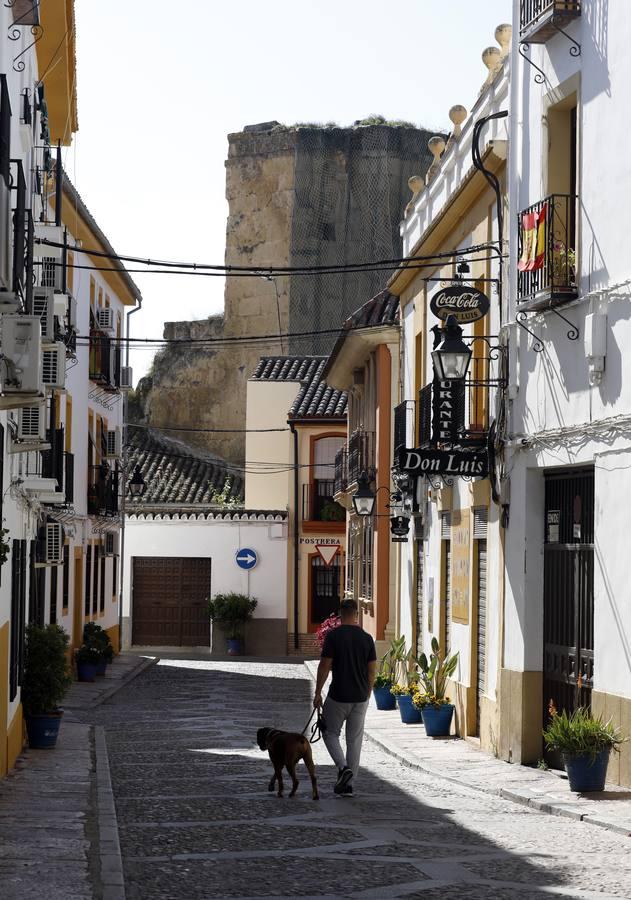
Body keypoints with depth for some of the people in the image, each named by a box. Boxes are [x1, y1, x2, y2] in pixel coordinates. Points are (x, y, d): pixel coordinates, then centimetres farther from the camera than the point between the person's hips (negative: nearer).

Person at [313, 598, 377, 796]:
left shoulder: (333, 636, -10)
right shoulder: (366, 638, 0)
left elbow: (324, 667, -10)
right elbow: (372, 671, 3)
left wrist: (317, 693, 0)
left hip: (338, 696, -3)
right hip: (360, 698, 3)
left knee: (330, 733, 14)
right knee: (355, 739, 10)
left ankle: (343, 767, -9)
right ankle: (348, 785, 10)